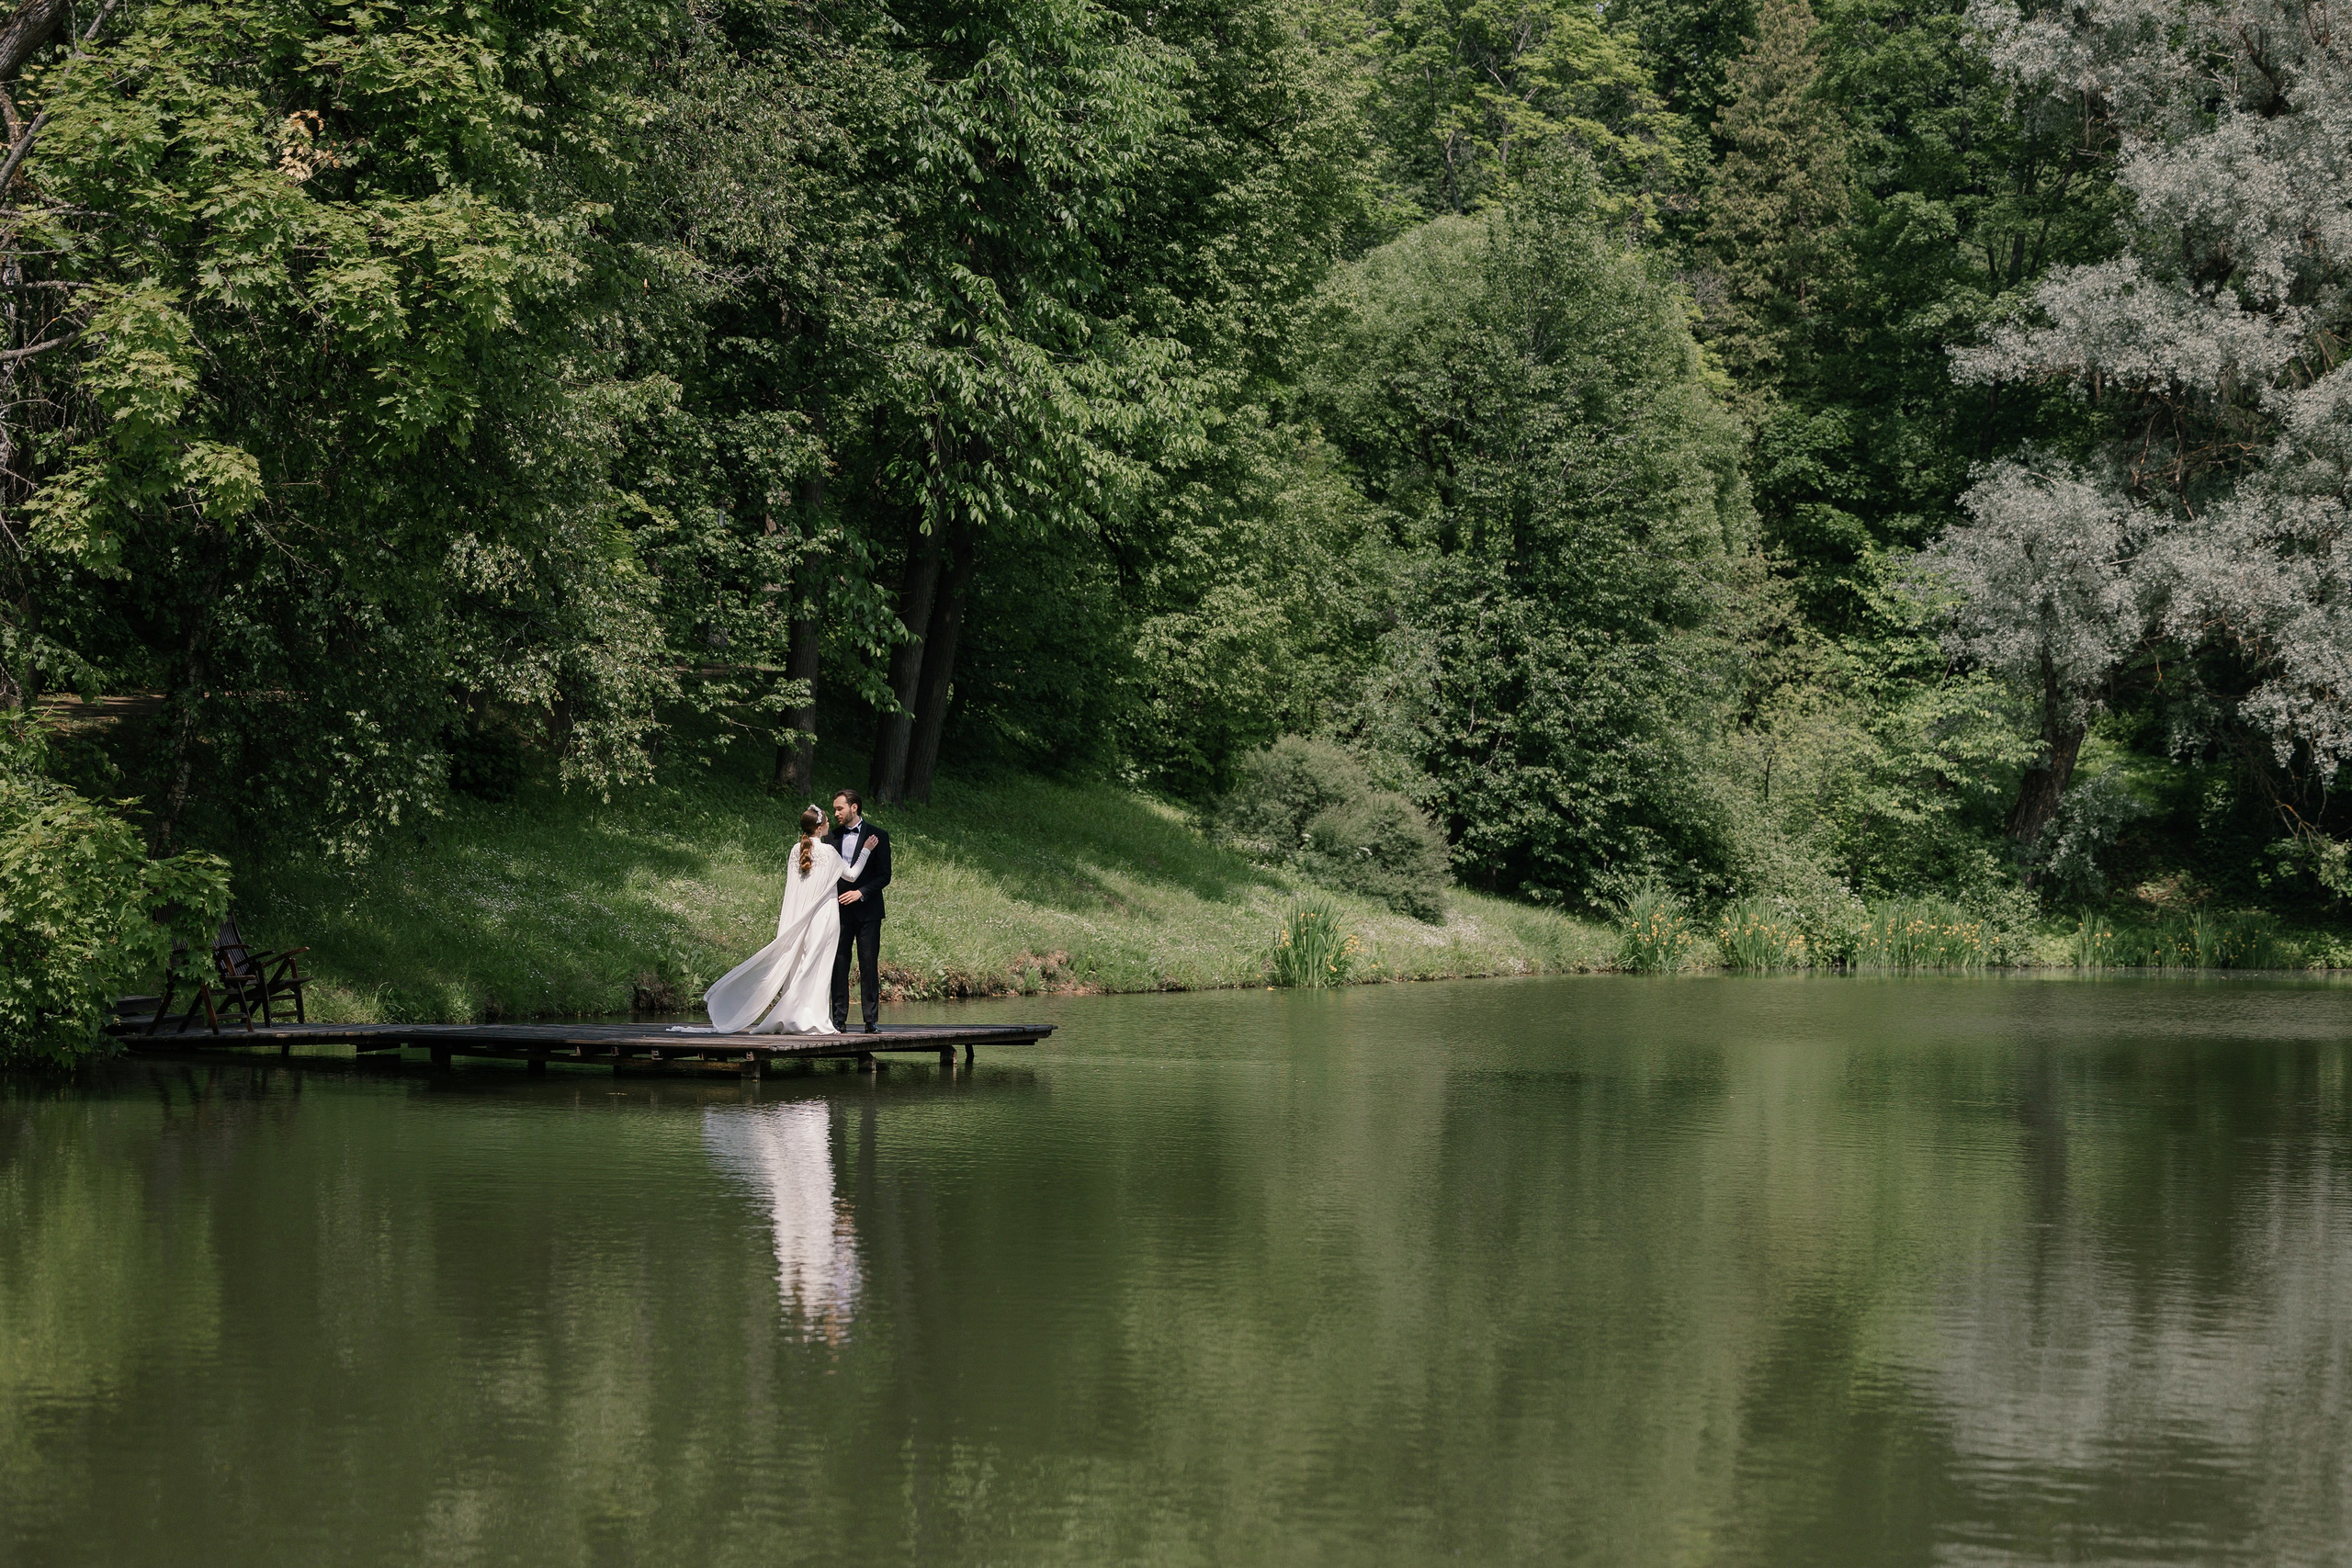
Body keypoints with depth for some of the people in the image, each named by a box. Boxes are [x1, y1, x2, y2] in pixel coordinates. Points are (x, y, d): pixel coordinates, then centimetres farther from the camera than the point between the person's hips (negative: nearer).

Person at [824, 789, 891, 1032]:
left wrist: (860, 893, -14)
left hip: (867, 909, -3)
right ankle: (839, 1018, 3)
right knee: (838, 964, -1)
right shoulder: (831, 836, 12)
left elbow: (884, 875, -2)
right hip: (839, 909, 3)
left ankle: (871, 1020, -2)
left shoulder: (877, 836, 1)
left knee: (869, 964, -5)